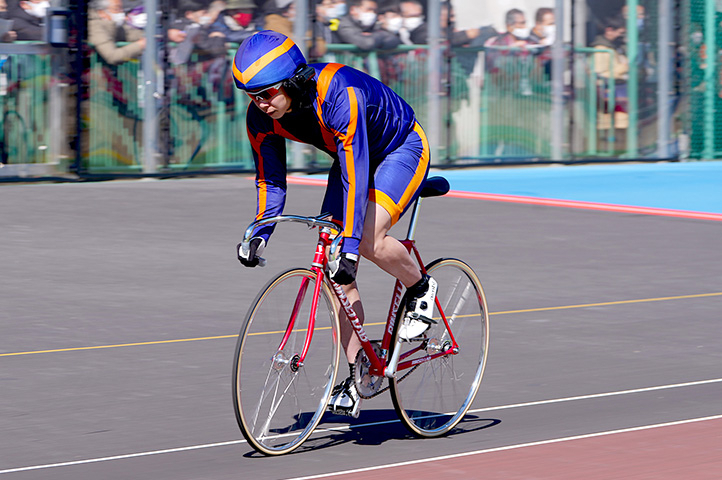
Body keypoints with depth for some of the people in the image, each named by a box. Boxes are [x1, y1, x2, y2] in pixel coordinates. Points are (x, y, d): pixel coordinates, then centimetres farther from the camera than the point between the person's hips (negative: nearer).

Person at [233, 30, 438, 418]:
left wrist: (350, 245, -47)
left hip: (402, 150, -7)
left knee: (369, 241, -30)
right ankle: (358, 373, 2)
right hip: (352, 156, 7)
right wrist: (260, 234, -22)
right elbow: (270, 180, -7)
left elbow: (355, 175, -42)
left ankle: (420, 288, 1)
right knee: (335, 270, -6)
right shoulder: (261, 117, -18)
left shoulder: (339, 96, -39)